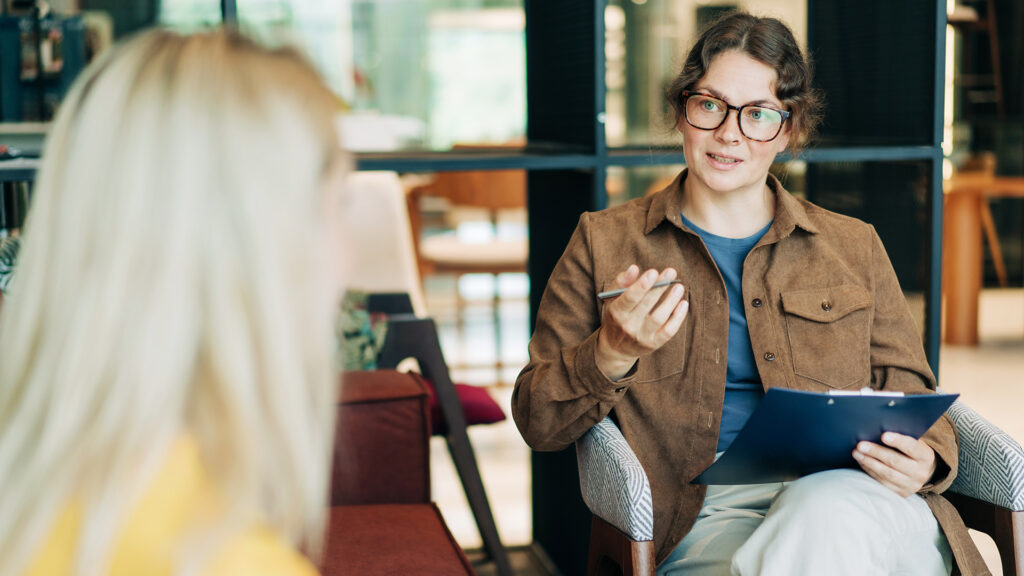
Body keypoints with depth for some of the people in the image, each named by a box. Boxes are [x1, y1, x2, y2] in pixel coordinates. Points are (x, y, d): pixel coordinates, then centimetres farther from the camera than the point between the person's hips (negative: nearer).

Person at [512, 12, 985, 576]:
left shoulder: (852, 248, 21)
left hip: (851, 497, 2)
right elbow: (536, 422, 10)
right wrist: (614, 353, -10)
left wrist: (924, 460, -4)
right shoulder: (605, 243, 15)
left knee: (823, 511, -36)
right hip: (707, 517, -2)